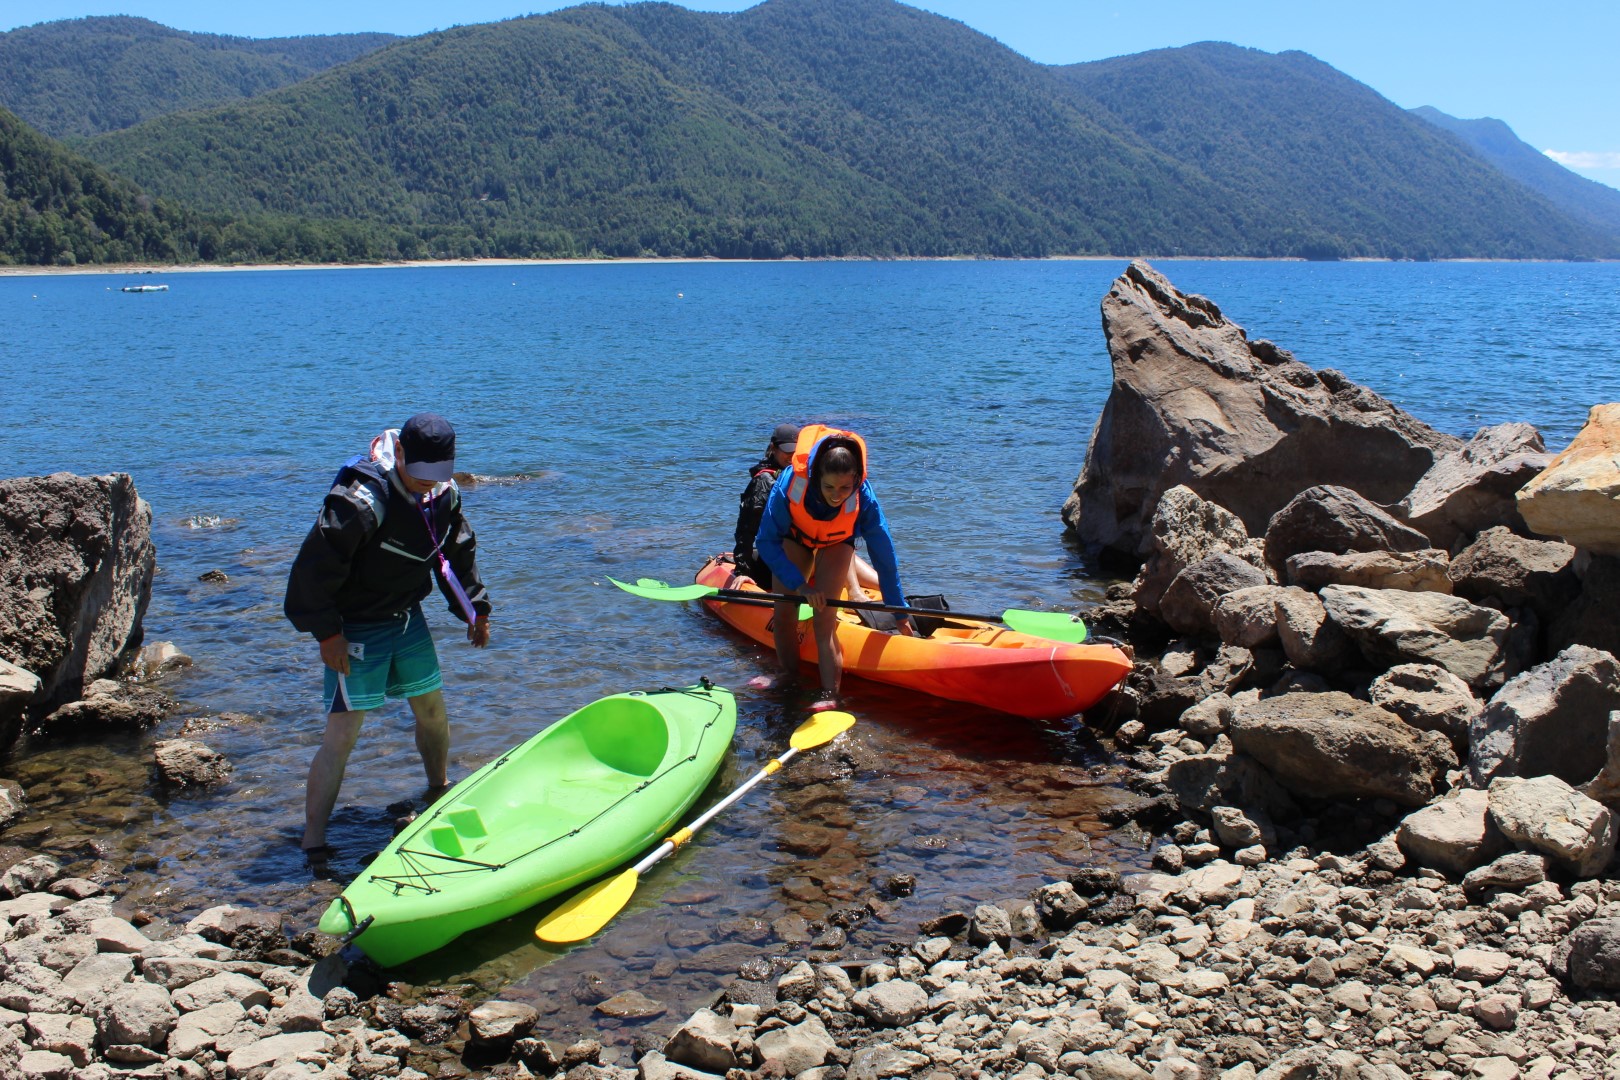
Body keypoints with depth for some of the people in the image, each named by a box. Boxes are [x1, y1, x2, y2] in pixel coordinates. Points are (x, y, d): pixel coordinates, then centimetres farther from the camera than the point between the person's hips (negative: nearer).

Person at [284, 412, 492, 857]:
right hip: (356, 628, -7)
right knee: (343, 731, -9)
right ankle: (313, 839, -1)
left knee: (432, 710, 17)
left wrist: (475, 609, 15)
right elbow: (317, 565, -24)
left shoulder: (444, 494, -5)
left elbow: (458, 553, 12)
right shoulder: (361, 500, -28)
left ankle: (440, 792, 42)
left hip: (407, 617, 7)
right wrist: (327, 632, -20)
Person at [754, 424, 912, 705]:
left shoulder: (863, 500, -38)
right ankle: (789, 677, 20)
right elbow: (767, 542, -28)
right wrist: (799, 584, -35)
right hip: (795, 537, 1)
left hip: (837, 543, -1)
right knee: (784, 613, -2)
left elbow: (885, 558, -27)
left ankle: (830, 695, -17)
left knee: (823, 619, -17)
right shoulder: (790, 484, -40)